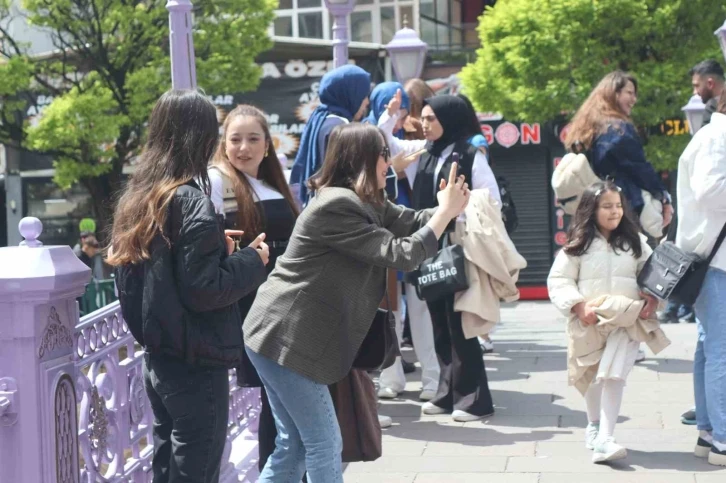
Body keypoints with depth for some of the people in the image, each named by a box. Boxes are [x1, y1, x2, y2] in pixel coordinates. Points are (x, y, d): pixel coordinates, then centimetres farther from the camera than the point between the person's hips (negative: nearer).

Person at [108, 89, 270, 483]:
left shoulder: (137, 195, 8)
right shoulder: (191, 202, -18)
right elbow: (202, 290, -22)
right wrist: (251, 262, -8)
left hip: (157, 355, 8)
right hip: (194, 362, -8)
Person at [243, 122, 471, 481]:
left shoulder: (365, 202, 13)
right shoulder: (336, 206, -19)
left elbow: (412, 223, 9)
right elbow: (401, 255, -19)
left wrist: (448, 209, -9)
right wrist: (446, 212, -11)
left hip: (290, 337, 10)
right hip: (284, 338, -10)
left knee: (294, 446, 14)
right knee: (324, 444, -1)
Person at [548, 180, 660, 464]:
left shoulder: (635, 242, 5)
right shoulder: (578, 245, -1)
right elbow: (558, 281, -3)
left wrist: (653, 299, -10)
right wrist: (579, 306, -15)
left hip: (626, 320, 0)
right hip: (588, 322, 0)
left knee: (613, 376, -15)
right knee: (591, 377, 15)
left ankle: (603, 440, -17)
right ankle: (594, 426, 40)